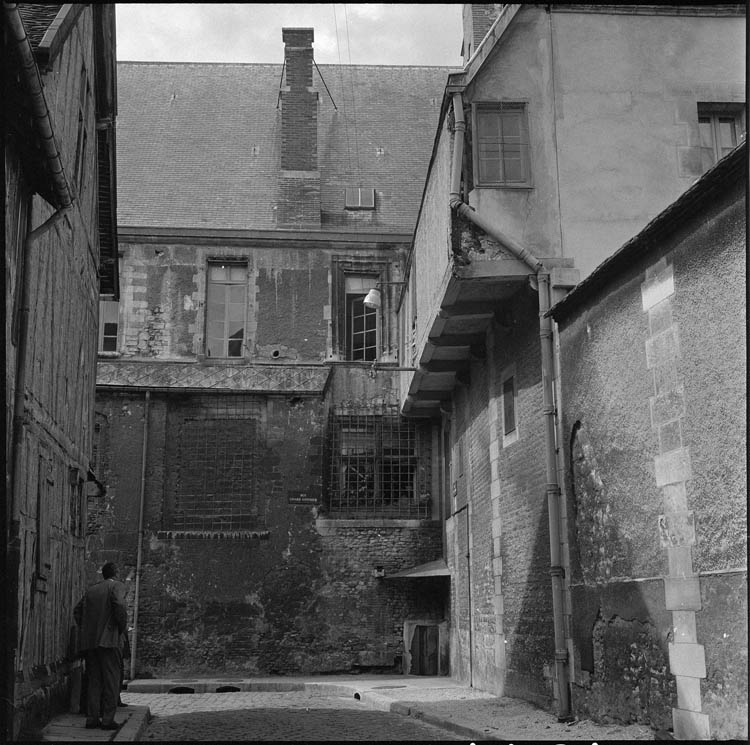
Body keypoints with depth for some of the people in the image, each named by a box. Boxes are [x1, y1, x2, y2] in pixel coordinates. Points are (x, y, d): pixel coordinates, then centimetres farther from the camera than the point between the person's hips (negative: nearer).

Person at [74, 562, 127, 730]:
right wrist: (122, 628, -5)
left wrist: (85, 629, 17)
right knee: (111, 680, -1)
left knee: (94, 680, 10)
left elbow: (77, 611, 16)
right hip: (108, 640, -6)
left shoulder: (91, 589, 17)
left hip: (89, 641, 6)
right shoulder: (116, 586, -1)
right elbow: (119, 606, -17)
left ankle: (92, 718, 8)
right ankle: (108, 719, -4)